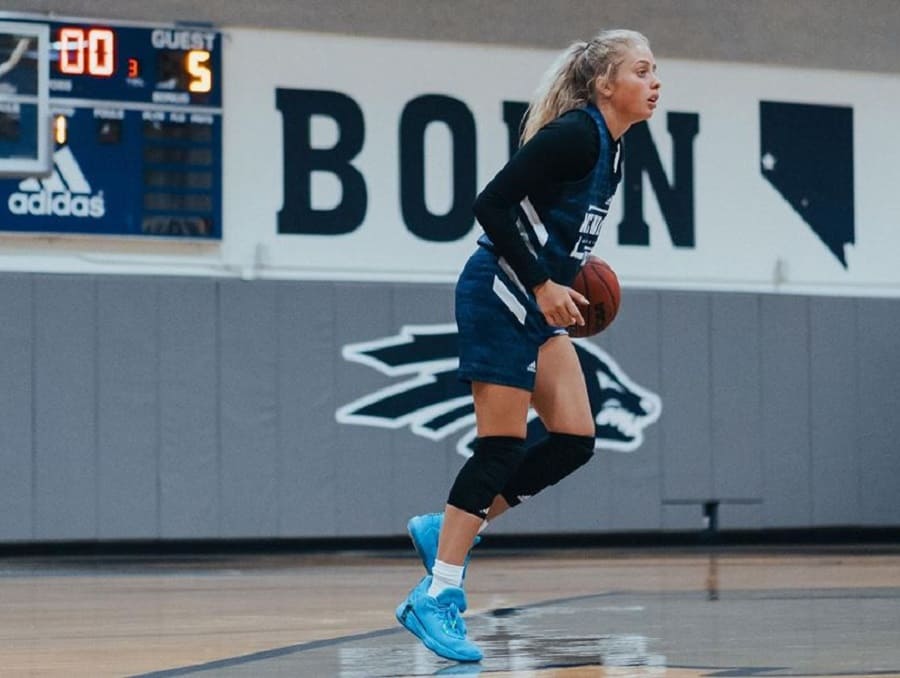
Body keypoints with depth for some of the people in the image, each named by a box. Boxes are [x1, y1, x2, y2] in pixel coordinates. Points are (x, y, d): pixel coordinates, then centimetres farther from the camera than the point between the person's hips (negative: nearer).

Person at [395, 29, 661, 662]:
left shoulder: (611, 148, 13)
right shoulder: (574, 134, -16)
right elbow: (492, 204, -20)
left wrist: (567, 282, 13)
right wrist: (543, 284, -19)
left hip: (537, 303, 9)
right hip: (499, 295, -9)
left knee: (575, 439, 4)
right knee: (502, 447, -10)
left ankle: (446, 530, 12)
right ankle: (436, 598, -6)